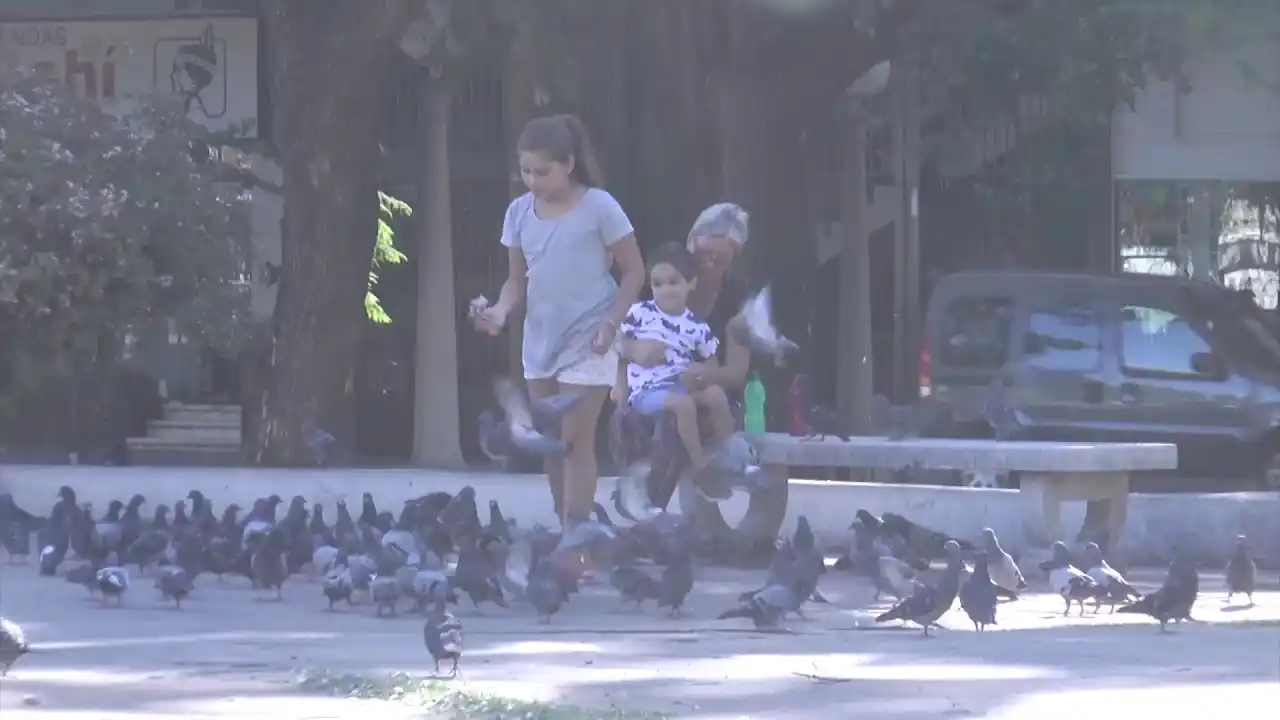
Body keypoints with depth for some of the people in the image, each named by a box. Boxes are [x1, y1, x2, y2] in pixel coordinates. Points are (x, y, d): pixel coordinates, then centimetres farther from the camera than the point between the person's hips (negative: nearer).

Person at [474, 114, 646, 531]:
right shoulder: (519, 212, 3)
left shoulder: (599, 207, -11)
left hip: (586, 344, -6)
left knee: (576, 443, -9)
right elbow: (517, 280, 9)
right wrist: (501, 311, -12)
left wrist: (610, 323, -16)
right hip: (539, 343, 6)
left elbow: (633, 271, -5)